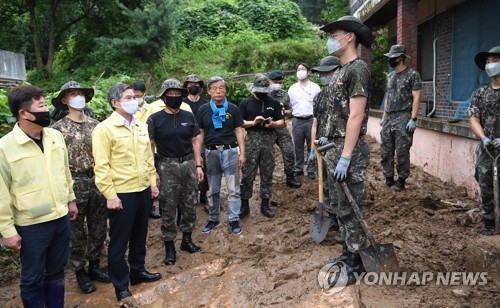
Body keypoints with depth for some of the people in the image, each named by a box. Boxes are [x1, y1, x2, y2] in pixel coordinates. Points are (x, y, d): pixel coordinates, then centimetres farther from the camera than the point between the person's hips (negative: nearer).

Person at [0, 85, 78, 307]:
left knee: (57, 271, 19)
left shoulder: (56, 136, 1)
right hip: (31, 225, -5)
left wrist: (71, 199, 17)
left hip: (61, 218, 5)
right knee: (32, 279, 12)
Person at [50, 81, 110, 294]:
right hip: (74, 184, -4)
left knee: (99, 228, 13)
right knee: (77, 231, 8)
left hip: (98, 181, 4)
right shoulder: (58, 128, -5)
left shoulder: (95, 124, 6)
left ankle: (94, 266, 30)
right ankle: (80, 271, 23)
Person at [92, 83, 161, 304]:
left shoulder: (141, 126, 9)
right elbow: (101, 166, -14)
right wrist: (110, 196, -16)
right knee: (119, 241, 7)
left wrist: (153, 182, 13)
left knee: (139, 235, 20)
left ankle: (137, 271, 38)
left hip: (143, 190, 7)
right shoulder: (104, 129, -12)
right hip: (122, 194, -6)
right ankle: (121, 285, 21)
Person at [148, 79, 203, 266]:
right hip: (168, 166, -3)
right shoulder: (155, 119, -4)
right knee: (168, 208, 3)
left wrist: (198, 165, 7)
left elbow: (194, 142, 10)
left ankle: (187, 239, 27)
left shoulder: (189, 117, 5)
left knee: (189, 204, 11)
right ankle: (169, 246, 15)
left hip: (189, 164, 3)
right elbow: (150, 146, -3)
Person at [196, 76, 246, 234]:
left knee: (233, 189, 3)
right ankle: (213, 219, 27)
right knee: (212, 190, 13)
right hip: (211, 152, 2)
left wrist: (242, 153, -4)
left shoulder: (233, 109, 0)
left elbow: (239, 132, 2)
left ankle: (234, 219, 15)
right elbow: (200, 134, 6)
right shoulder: (203, 110, 2)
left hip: (230, 151, -1)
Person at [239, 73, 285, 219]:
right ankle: (244, 204, 10)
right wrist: (253, 122, -16)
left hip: (268, 140, 2)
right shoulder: (245, 103, 3)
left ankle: (265, 204, 17)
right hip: (251, 140, -2)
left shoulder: (274, 103, 8)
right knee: (248, 174, -1)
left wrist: (272, 124, -13)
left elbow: (282, 122, 8)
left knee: (267, 174, 7)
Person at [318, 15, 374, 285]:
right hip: (334, 148, 9)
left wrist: (345, 157, -22)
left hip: (349, 151, -9)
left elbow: (355, 115, -19)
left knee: (351, 209, -1)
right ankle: (347, 253, 29)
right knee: (341, 206, 16)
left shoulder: (357, 69, -11)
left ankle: (356, 263, 12)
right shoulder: (339, 71, 17)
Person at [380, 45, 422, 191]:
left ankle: (401, 181, 7)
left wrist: (413, 119, -15)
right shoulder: (390, 76, 18)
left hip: (403, 118, -6)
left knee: (402, 152, -3)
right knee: (385, 151, 6)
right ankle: (388, 179, 16)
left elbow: (416, 98, -8)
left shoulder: (412, 74, -3)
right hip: (388, 118, 7)